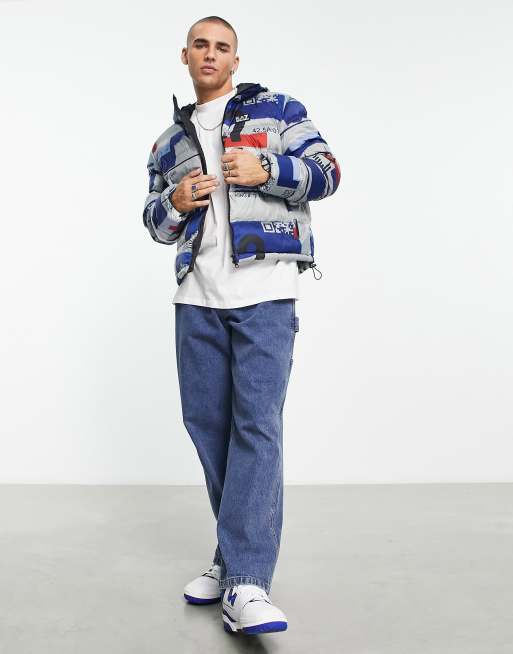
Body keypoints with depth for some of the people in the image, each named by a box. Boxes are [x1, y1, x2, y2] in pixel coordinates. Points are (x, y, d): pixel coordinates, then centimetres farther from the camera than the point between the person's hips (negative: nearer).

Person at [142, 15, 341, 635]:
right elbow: (155, 220, 23)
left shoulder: (277, 110, 10)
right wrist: (174, 203, 0)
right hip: (197, 298, 5)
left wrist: (266, 170, -13)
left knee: (256, 425, -14)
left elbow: (326, 171, 4)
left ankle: (245, 583, -16)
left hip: (264, 292, -5)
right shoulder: (169, 141, 22)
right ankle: (238, 548, 21)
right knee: (207, 421, 5)